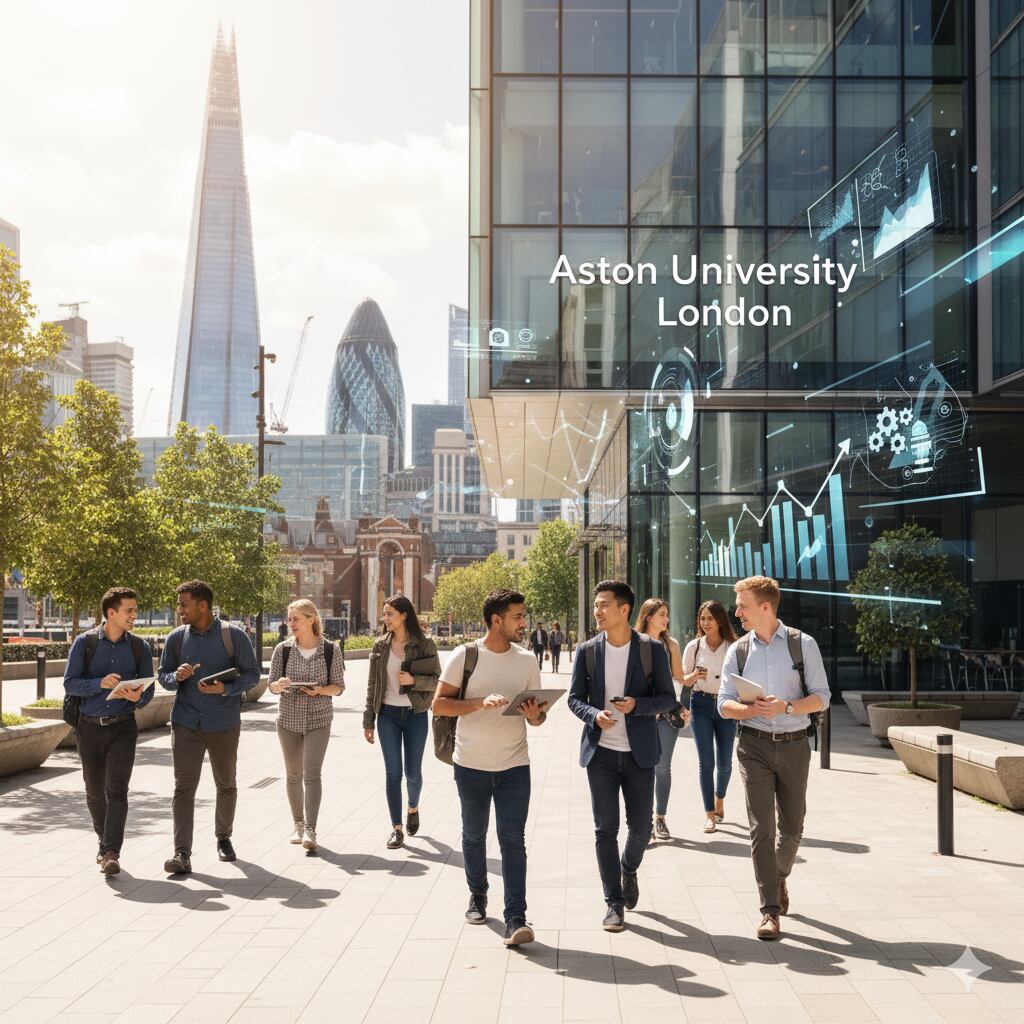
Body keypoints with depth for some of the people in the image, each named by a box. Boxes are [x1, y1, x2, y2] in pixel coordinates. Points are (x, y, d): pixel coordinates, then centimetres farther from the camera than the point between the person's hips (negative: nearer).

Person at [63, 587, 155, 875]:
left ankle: (111, 853, -13)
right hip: (90, 727, 1)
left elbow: (148, 689, 4)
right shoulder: (84, 643, -2)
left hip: (122, 727, 0)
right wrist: (101, 683, -23)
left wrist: (137, 698, -20)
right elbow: (70, 684, -7)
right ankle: (104, 841, 33)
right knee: (94, 791, 12)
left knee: (117, 790, -11)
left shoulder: (140, 647, 2)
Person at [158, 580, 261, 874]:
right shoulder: (177, 637, 3)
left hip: (224, 723, -1)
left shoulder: (233, 635, -5)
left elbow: (252, 673, -3)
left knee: (226, 785, 14)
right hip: (186, 723, 1)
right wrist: (177, 676, -13)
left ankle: (223, 837, 35)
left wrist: (225, 688, -20)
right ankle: (182, 854, -11)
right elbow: (163, 676, 10)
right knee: (183, 787, -8)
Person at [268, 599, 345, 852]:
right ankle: (298, 823, 28)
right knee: (293, 774, 12)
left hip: (318, 719, -3)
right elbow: (271, 685, 3)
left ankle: (310, 830, -14)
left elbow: (339, 687, 0)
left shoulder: (330, 650, -5)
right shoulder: (283, 649, 0)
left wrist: (319, 690, -20)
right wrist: (279, 685, -21)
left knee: (311, 773, -13)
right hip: (289, 719, 3)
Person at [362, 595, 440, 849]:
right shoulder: (380, 645, 2)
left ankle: (413, 808, 37)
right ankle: (396, 828, 9)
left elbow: (437, 680, -2)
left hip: (415, 714, -1)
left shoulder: (424, 644, -5)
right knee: (392, 773, 0)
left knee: (413, 772, 7)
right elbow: (372, 685, 5)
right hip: (388, 714, 2)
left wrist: (414, 680, -21)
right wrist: (368, 721, 2)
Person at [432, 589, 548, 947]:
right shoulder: (465, 656, -6)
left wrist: (536, 715, -15)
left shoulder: (527, 660, 3)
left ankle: (515, 919, -7)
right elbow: (439, 704, -9)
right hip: (471, 765, -1)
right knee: (474, 836, 15)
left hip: (514, 765, 1)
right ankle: (477, 897, 36)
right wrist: (481, 703, -22)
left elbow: (537, 713, 10)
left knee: (513, 840, -6)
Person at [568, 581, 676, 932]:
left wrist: (638, 704, -20)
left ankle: (629, 871, 39)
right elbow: (574, 698, 4)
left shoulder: (652, 650, -4)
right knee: (605, 829, 2)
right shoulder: (587, 651, 1)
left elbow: (668, 697, -1)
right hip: (601, 752, 1)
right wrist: (594, 715, -17)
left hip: (639, 754, -1)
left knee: (640, 827, 7)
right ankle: (615, 904, 12)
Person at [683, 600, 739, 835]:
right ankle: (709, 814, 2)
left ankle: (719, 799, 35)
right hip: (701, 703, 0)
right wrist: (695, 675, -15)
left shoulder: (733, 647, -1)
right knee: (706, 761, -5)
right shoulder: (694, 646, 2)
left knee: (724, 761, 6)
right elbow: (684, 680, 6)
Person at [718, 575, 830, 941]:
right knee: (761, 827, -7)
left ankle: (780, 875, 41)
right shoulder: (738, 651, 4)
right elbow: (724, 704, 3)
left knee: (792, 825, 11)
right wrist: (753, 709, -18)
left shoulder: (803, 645, -2)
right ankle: (770, 910, -3)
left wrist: (786, 707, -20)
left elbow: (821, 697, -3)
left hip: (794, 745, 0)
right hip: (754, 746, 0)